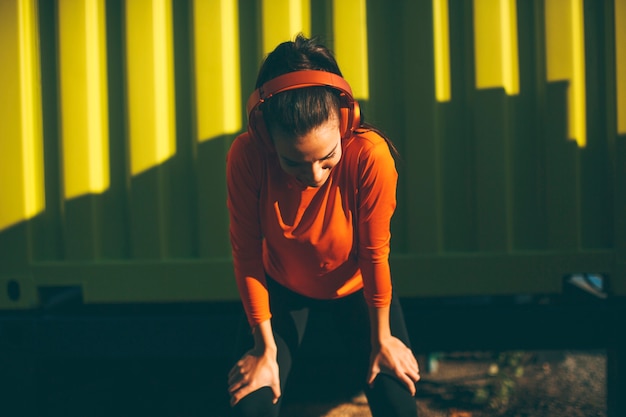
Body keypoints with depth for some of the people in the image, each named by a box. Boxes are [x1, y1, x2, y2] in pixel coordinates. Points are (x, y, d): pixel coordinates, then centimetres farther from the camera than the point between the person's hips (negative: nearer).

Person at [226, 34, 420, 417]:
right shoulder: (246, 156, -32)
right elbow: (247, 255, -20)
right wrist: (265, 347, -13)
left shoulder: (370, 155, -35)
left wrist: (381, 339, -10)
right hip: (282, 288, 1)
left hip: (354, 285, 0)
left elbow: (375, 254, -23)